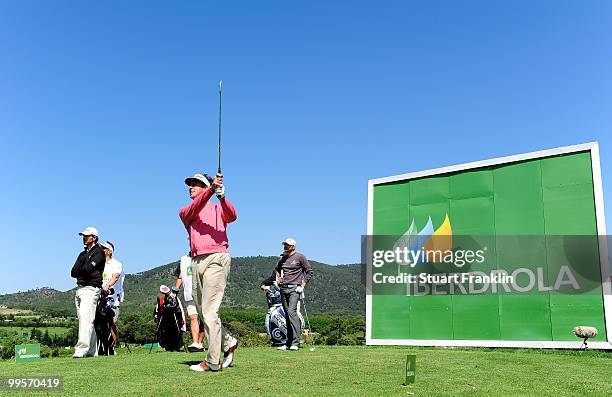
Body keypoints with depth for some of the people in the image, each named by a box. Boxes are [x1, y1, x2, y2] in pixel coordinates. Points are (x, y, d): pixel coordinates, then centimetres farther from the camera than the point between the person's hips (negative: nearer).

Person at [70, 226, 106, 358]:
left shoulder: (98, 252, -2)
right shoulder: (83, 254, 23)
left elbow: (88, 268, -17)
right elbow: (73, 272, 11)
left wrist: (79, 271, 4)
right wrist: (88, 272, -4)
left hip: (91, 289, -9)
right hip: (79, 289, 9)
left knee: (86, 321, -17)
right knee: (86, 322, 7)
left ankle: (81, 350, -24)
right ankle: (92, 351, 11)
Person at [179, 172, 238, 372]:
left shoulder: (217, 208, 11)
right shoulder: (185, 212, 19)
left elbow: (232, 216, -12)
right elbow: (194, 209, -5)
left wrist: (222, 197, -32)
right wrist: (211, 190, -23)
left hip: (216, 259, -5)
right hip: (196, 262, 5)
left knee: (209, 311, -10)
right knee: (202, 312, 9)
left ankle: (213, 361, -5)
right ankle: (228, 343, 28)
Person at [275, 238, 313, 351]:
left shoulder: (300, 257, -2)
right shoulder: (283, 258, 15)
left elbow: (309, 271, 1)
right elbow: (277, 268, 35)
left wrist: (302, 285, -4)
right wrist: (278, 277, 16)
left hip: (294, 288, -6)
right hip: (283, 288, 6)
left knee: (292, 312, -19)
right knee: (287, 314, 7)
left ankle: (295, 342, -20)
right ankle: (288, 343, 12)